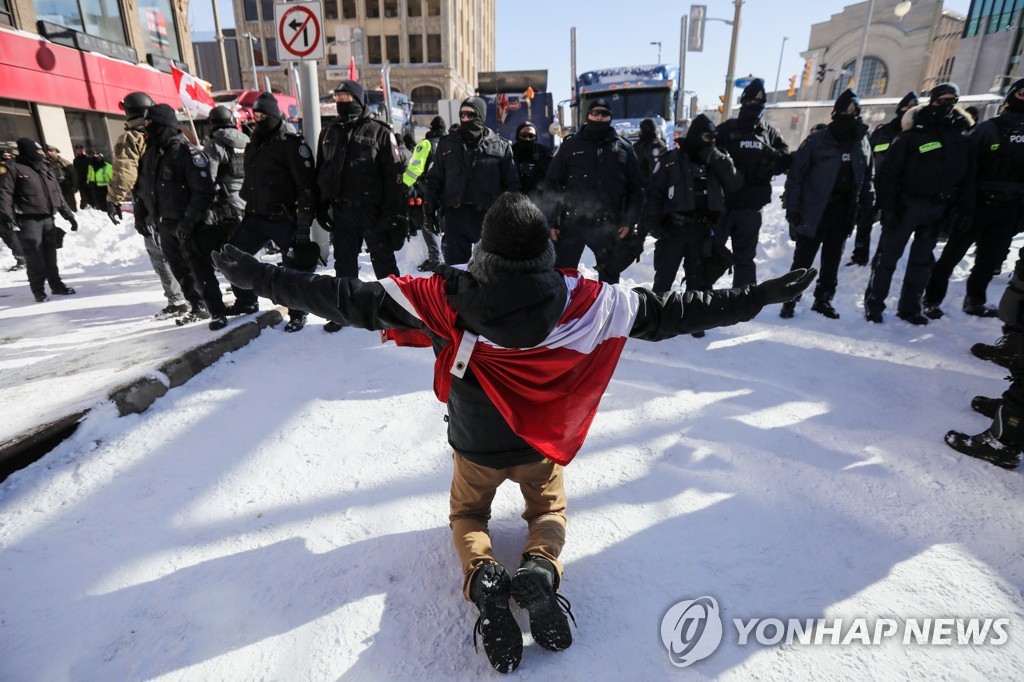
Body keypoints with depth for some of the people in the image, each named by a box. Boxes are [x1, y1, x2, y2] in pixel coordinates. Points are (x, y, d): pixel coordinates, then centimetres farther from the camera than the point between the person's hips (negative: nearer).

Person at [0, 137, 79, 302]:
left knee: (50, 254, 10)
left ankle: (56, 285, 19)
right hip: (28, 220, -6)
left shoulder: (45, 170, 19)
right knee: (35, 257, -5)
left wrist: (69, 215, 18)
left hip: (48, 218, 6)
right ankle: (39, 290, 1)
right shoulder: (14, 169, -2)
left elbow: (58, 194, 22)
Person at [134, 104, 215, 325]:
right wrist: (141, 213, 15)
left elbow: (203, 192, -20)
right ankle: (197, 306, 18)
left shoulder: (187, 153, -14)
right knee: (179, 268, 10)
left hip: (186, 225, -8)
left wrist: (189, 222, -24)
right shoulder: (150, 152, 11)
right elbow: (143, 186, 21)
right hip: (164, 224, 8)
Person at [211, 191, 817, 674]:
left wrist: (260, 276, -9)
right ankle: (541, 569, -3)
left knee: (468, 513, 29)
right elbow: (664, 313, -16)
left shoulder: (448, 296, -26)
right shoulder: (581, 299, -24)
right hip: (543, 443, 1)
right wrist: (759, 296, -3)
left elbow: (350, 299, -22)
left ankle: (483, 576, -3)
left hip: (475, 444, 0)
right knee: (549, 508, 30)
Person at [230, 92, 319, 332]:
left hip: (285, 220, -8)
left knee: (296, 265, -5)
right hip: (256, 217, 8)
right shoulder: (253, 146, 17)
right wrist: (248, 211, 23)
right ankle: (247, 301, 25)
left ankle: (298, 313, 14)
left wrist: (303, 224, -20)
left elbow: (307, 187, -16)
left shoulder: (292, 145, -9)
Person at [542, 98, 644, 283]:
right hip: (572, 223, -1)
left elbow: (636, 188, 7)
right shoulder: (570, 145, 3)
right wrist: (551, 221, -4)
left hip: (608, 226, 2)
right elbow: (552, 184, 2)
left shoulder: (624, 148, 6)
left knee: (610, 276, 13)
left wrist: (629, 221, -2)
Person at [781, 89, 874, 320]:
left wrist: (868, 205, 6)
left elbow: (867, 177, 14)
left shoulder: (863, 143, 8)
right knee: (803, 259, 0)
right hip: (814, 211, -5)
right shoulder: (818, 141, -8)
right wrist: (792, 207, -14)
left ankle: (824, 299, 23)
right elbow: (796, 174, -9)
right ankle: (790, 301, 9)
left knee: (832, 260, 11)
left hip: (844, 211, 5)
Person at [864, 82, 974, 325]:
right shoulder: (914, 133, -4)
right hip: (907, 203, -5)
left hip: (938, 209, 5)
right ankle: (874, 303, 7)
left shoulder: (962, 134, 8)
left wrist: (965, 211, 0)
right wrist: (887, 206, -16)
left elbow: (969, 177, 7)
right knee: (888, 255, -2)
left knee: (922, 259, 11)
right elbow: (889, 171, -9)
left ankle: (910, 307, 20)